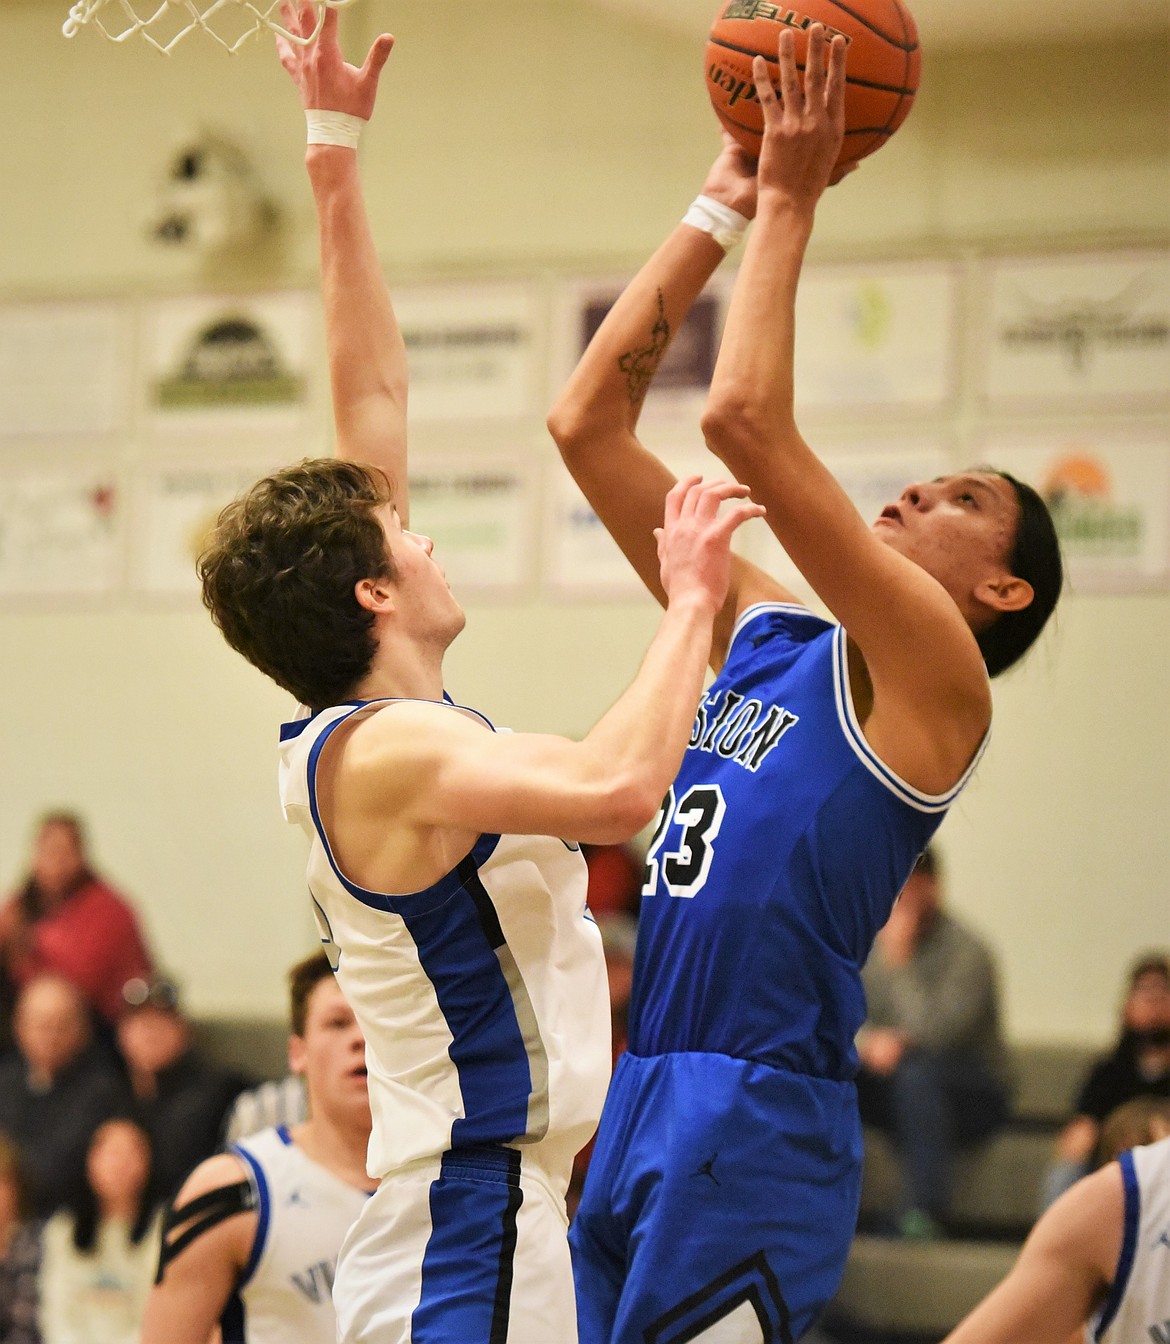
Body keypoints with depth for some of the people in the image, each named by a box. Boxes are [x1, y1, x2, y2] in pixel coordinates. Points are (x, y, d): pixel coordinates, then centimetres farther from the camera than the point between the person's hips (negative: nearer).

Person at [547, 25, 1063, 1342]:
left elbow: (747, 419, -15)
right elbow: (587, 423, 16)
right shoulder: (756, 634, 18)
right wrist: (721, 207, 14)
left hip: (755, 1126, -7)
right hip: (638, 1107, 8)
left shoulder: (932, 676, -4)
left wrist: (789, 201, -6)